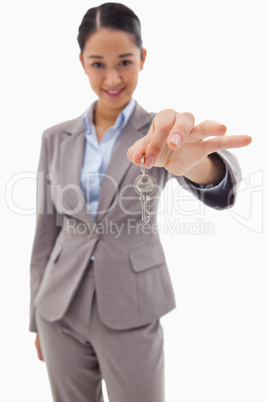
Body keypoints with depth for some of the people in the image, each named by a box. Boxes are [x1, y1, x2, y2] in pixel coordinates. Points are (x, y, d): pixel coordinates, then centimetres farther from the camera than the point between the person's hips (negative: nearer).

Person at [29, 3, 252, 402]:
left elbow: (218, 188, -27)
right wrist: (38, 317, 10)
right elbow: (46, 231, 7)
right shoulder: (56, 138, 3)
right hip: (61, 309, 3)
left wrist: (192, 163, -51)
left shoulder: (161, 133, -6)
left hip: (131, 312, -2)